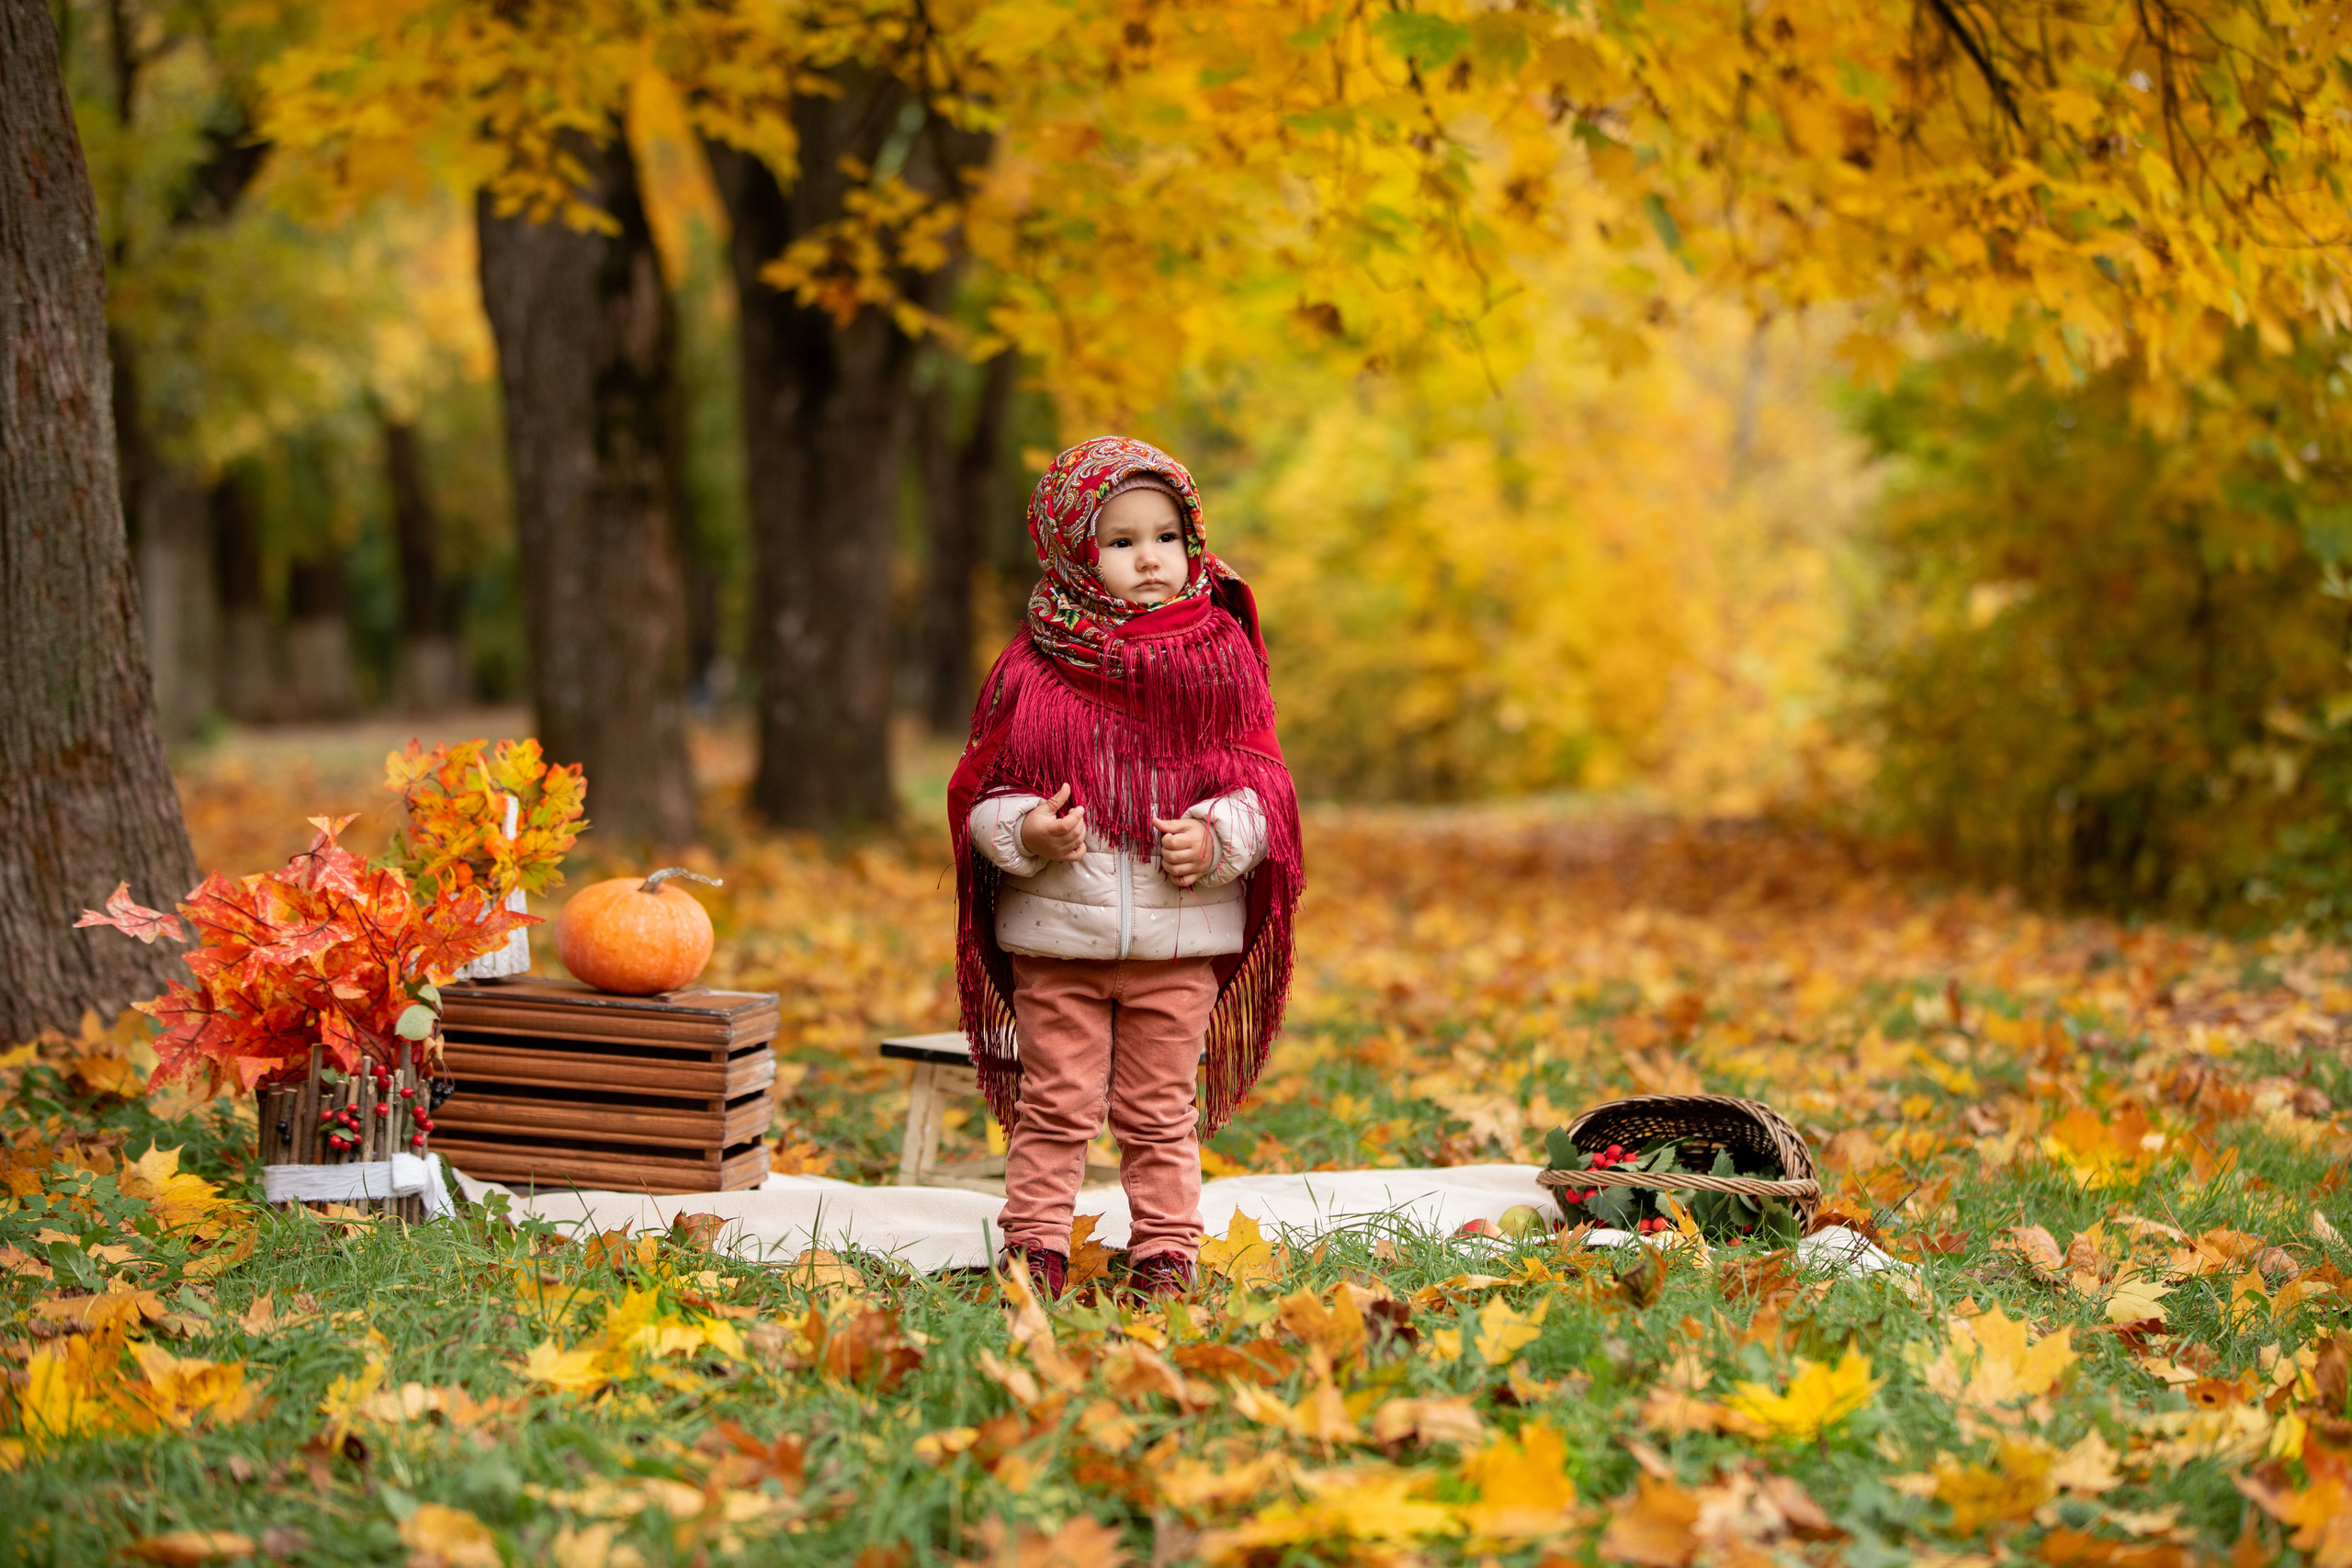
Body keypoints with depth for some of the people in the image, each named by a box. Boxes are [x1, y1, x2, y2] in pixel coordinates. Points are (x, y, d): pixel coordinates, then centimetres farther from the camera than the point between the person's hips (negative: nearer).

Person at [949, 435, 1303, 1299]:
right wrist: (1024, 831, -18)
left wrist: (1217, 837, -17)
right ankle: (1034, 1246, 16)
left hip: (1180, 936, 1)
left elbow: (1262, 784, 2)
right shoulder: (1033, 667, -1)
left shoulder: (1222, 657, 1)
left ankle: (1165, 1254, 20)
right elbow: (981, 789, 3)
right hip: (1056, 934, 0)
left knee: (1161, 1113, 10)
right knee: (1054, 1106, 5)